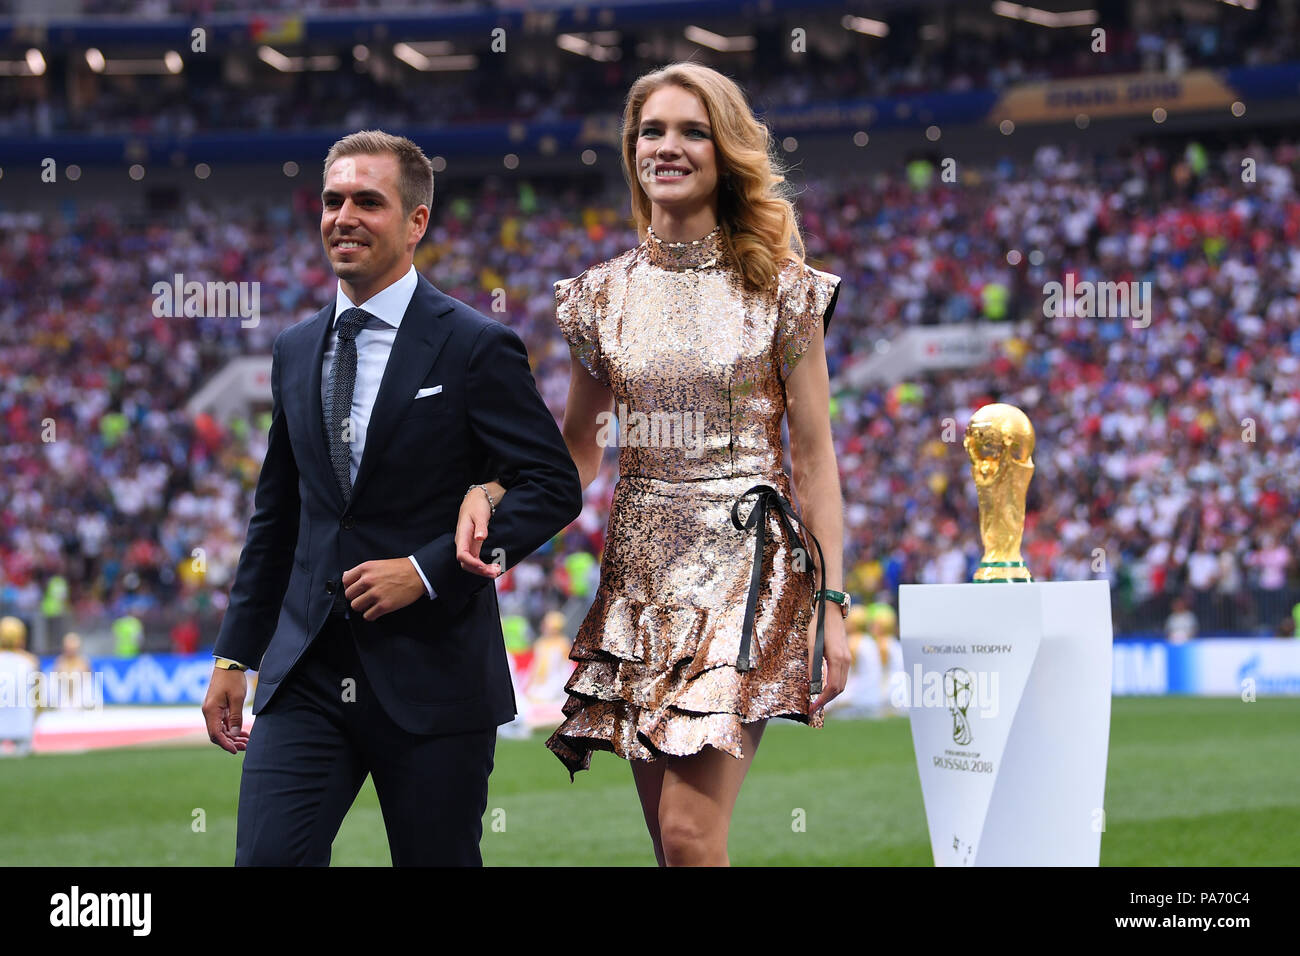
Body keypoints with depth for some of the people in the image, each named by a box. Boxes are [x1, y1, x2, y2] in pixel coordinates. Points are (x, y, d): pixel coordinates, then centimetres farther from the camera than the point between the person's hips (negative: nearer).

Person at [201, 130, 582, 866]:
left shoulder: (476, 348, -6)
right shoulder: (296, 352, 12)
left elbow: (555, 488, -9)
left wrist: (428, 569, -16)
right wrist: (234, 655, 15)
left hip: (434, 677, -4)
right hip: (307, 677, 4)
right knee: (267, 858, -9)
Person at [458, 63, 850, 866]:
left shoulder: (779, 288, -1)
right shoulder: (605, 295, 9)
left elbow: (815, 455, -1)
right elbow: (577, 451, 15)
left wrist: (830, 603, -7)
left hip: (747, 563, -4)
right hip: (642, 569, 4)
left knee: (691, 832, -16)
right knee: (671, 846, 5)